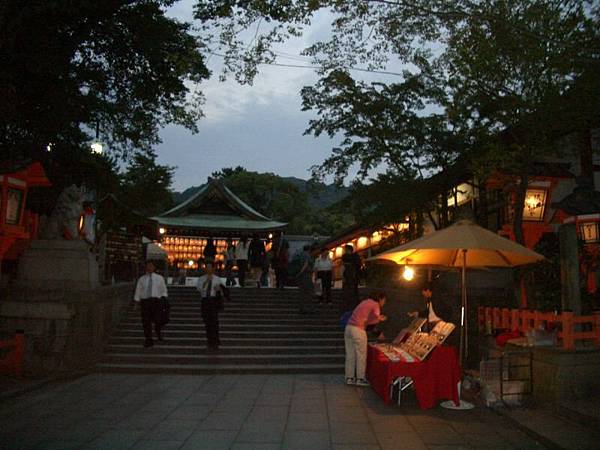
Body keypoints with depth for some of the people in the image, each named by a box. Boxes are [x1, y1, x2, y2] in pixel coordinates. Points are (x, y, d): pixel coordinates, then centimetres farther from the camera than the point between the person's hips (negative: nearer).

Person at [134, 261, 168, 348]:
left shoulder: (159, 278, 11)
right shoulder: (141, 279, 12)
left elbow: (163, 290, 10)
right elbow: (138, 291, 9)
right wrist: (136, 302, 1)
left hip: (156, 301, -1)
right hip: (144, 301, 1)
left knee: (157, 319, -10)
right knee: (146, 321, 1)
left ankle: (158, 331, 23)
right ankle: (148, 340, 14)